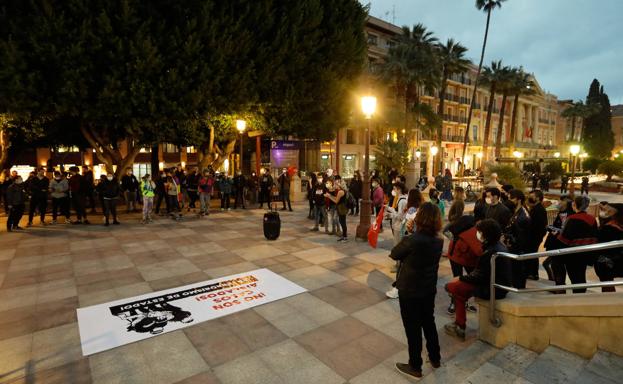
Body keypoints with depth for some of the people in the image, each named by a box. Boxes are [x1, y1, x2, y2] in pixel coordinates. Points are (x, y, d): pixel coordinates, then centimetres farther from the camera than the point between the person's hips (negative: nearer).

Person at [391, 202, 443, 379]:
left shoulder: (412, 240, -28)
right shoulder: (439, 241, -7)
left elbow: (394, 254, -11)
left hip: (410, 291, -6)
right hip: (429, 289, 6)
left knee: (413, 329, 11)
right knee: (429, 324, 26)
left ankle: (415, 367, 28)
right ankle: (435, 358, 44)